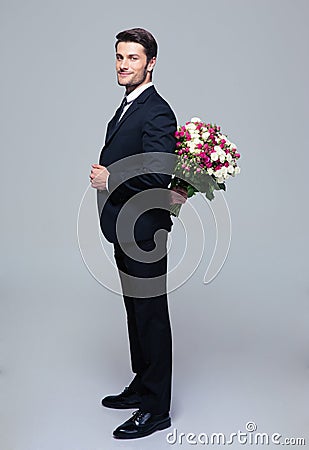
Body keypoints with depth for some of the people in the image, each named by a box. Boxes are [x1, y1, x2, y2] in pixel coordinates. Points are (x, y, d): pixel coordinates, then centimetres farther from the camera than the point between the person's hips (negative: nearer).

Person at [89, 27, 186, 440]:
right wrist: (103, 173, 3)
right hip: (127, 231, 10)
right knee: (136, 312, 19)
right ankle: (142, 387, 35)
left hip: (144, 232, -10)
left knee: (151, 317, 0)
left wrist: (110, 180, -18)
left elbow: (158, 176, -27)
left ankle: (156, 409, 13)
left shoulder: (157, 113, -17)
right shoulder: (128, 107, 15)